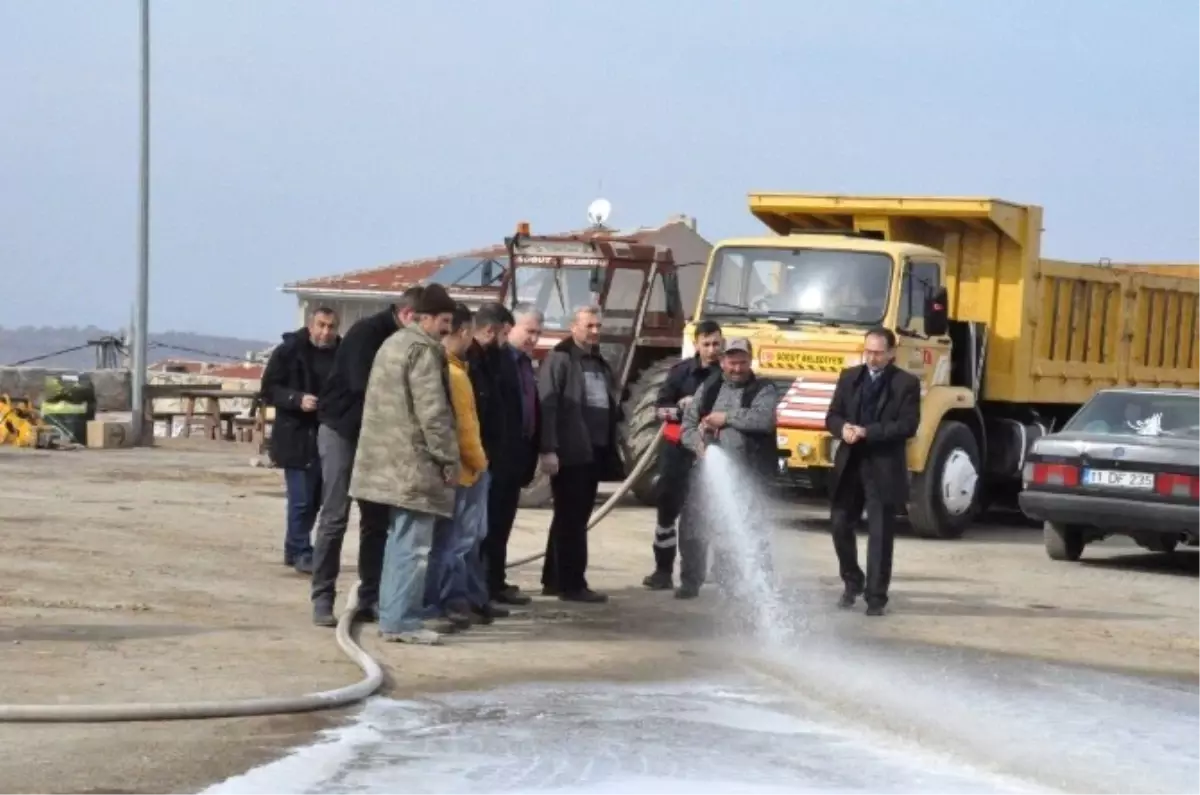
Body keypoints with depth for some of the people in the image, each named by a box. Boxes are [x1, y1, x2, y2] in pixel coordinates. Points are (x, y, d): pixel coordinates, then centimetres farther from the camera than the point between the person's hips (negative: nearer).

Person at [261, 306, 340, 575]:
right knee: (302, 498, -5)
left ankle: (294, 549, 24)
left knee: (316, 498, 11)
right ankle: (301, 552, 7)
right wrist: (298, 399, -19)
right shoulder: (289, 351, -5)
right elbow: (269, 390, -5)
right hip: (297, 436, -4)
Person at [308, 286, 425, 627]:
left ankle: (370, 597, 11)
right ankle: (322, 599, -3)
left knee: (377, 519, 6)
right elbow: (363, 384, -27)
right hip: (342, 430, -7)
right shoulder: (367, 333, -17)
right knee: (335, 519, -7)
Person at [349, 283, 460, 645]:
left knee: (399, 542, 14)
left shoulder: (393, 343, 19)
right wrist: (450, 460, -12)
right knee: (414, 546, -7)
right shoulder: (423, 350, -12)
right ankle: (402, 621, -7)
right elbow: (433, 413, -18)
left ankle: (391, 615, 17)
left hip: (392, 460, 10)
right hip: (414, 463, -10)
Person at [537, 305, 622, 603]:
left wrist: (612, 450, 14)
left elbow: (610, 407, 22)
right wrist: (548, 449, -22)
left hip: (595, 451, 8)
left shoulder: (600, 363, 19)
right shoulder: (559, 359, -6)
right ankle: (572, 584, -2)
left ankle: (554, 579, 20)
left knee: (575, 517, 12)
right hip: (570, 452, -8)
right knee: (571, 519, -5)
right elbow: (547, 405, -14)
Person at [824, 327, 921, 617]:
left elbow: (908, 426, -12)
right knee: (841, 526, 7)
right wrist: (843, 428, -15)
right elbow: (832, 416, 8)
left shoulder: (906, 384, -4)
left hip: (884, 469, -4)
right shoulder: (849, 377, 10)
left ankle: (876, 596, 4)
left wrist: (867, 432, -20)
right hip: (849, 464, 4)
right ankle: (852, 582, 28)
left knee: (880, 535, -1)